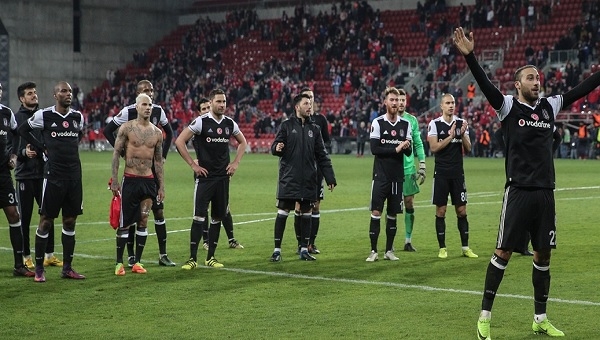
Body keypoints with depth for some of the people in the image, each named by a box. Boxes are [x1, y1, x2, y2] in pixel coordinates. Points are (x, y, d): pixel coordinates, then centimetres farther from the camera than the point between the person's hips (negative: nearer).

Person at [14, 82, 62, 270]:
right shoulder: (16, 118, -3)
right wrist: (23, 152, -23)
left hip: (44, 172, 4)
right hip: (25, 174, -4)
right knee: (25, 217, 3)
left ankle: (49, 255, 16)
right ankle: (26, 257, 12)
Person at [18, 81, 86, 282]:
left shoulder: (77, 116, 8)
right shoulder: (44, 115, -5)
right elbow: (23, 130, 8)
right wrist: (41, 148, 2)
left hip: (74, 176, 5)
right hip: (53, 176, -5)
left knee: (70, 221, 8)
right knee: (46, 221, -1)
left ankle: (67, 268, 16)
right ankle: (39, 268, 7)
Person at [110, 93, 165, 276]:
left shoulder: (157, 132, 8)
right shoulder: (127, 128, -4)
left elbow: (158, 161, 13)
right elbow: (116, 153, -5)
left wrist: (161, 186, 10)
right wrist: (114, 180, -11)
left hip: (149, 181, 4)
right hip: (130, 180, -4)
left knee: (143, 222, 3)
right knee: (125, 222, 0)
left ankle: (138, 262, 11)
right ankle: (119, 263, 8)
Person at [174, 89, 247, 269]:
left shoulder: (230, 124, 7)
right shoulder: (201, 122, -9)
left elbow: (243, 142, 25)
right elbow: (179, 141, -9)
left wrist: (236, 162, 12)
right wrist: (193, 165, -10)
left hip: (223, 178, 5)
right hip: (205, 177, -5)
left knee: (217, 218, 8)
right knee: (199, 217, -10)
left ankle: (210, 257, 16)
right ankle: (193, 258, -5)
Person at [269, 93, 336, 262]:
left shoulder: (314, 128, 11)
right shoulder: (287, 126, 1)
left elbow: (322, 156, 12)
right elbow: (274, 147, -2)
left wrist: (330, 178, 7)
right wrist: (277, 148, -26)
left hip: (309, 179, 4)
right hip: (289, 178, -4)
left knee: (306, 213, 7)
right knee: (283, 212, -3)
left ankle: (304, 249, 16)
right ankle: (277, 250, 3)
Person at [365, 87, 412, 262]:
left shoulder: (406, 124, 7)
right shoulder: (377, 123, -4)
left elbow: (409, 152, 7)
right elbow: (374, 149, -12)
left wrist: (407, 147, -15)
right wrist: (396, 149, -15)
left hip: (397, 176, 3)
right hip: (381, 175, -3)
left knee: (392, 214, 9)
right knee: (376, 212, -7)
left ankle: (389, 250, 16)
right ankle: (373, 251, -1)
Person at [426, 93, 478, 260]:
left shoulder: (462, 123, 7)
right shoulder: (435, 124, -2)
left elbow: (468, 149, 5)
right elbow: (434, 147, -11)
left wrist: (463, 134, -11)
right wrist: (450, 136, -17)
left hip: (458, 173, 3)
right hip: (441, 173, -3)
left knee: (461, 210, 4)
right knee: (440, 211, 1)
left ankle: (465, 247, 9)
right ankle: (442, 248, 8)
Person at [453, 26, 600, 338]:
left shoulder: (550, 106, 10)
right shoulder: (508, 106, -3)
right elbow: (484, 85, -17)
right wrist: (469, 55, -31)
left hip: (545, 193, 5)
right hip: (518, 192, -5)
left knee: (543, 255, 9)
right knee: (503, 253, -4)